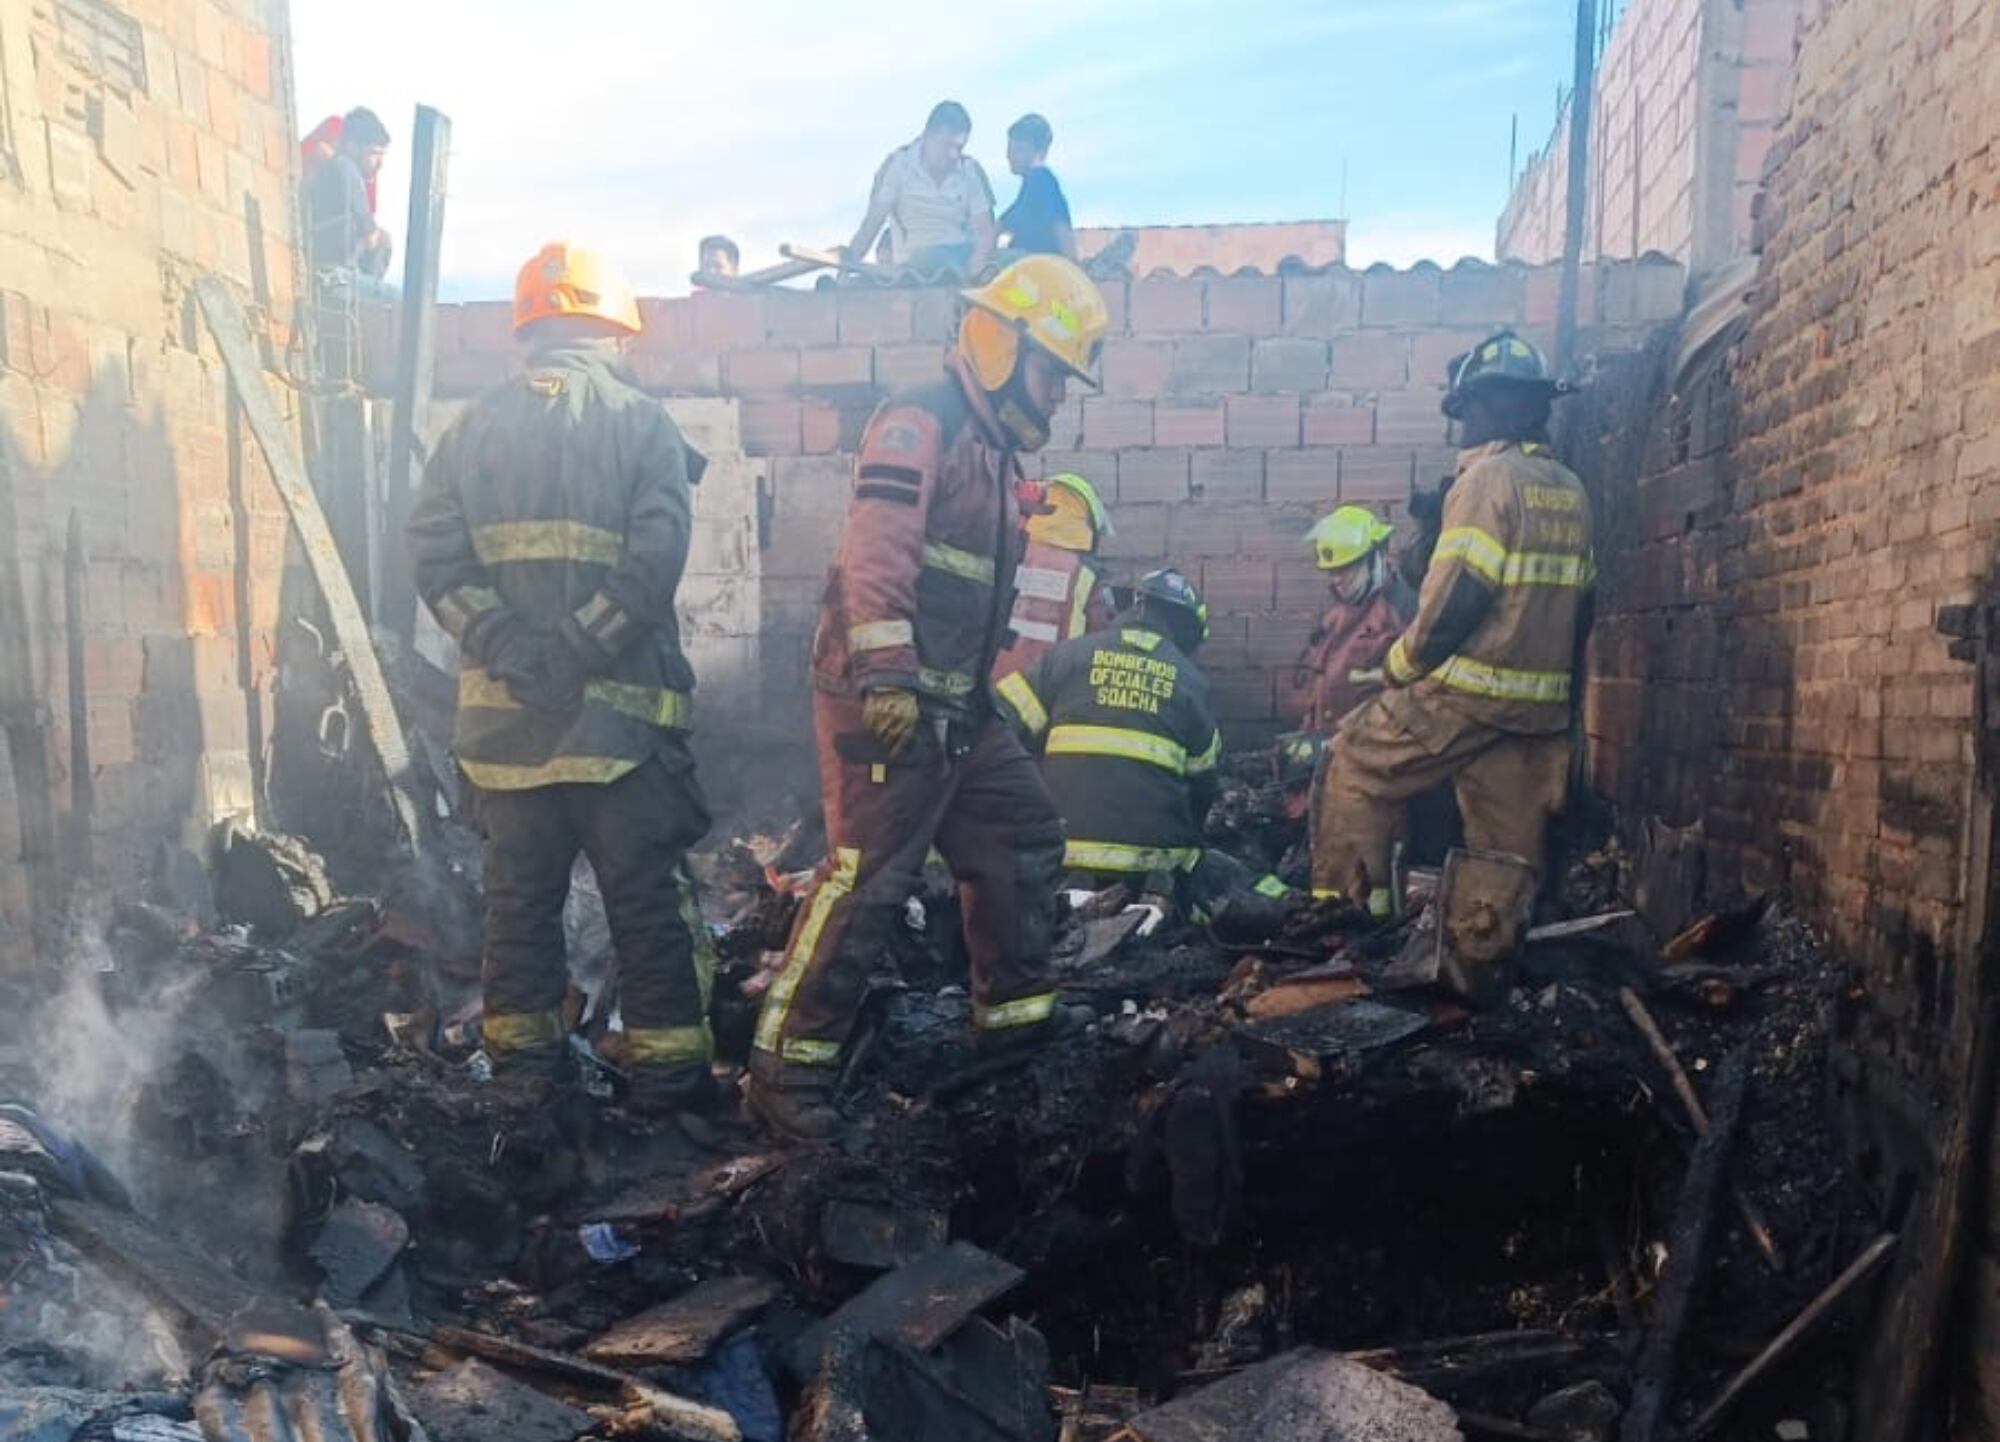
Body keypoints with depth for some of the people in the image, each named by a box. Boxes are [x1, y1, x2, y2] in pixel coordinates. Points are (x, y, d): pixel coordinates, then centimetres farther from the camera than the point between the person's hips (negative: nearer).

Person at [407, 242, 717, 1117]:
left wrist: (514, 653, -8)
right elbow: (654, 563, -17)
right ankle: (668, 1076, 11)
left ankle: (520, 1073, 23)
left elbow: (434, 556, -3)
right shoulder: (641, 423, -2)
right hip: (618, 713, -4)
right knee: (648, 904, 5)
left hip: (502, 712, 4)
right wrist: (577, 652, -14)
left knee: (519, 898, 14)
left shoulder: (474, 428, 9)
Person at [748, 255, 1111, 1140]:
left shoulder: (989, 447, 21)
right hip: (884, 698, -10)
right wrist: (888, 673, -28)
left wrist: (973, 692, 27)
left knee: (1023, 840, 16)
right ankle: (787, 1067, -1)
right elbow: (875, 552, -22)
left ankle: (1014, 1008, 30)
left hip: (953, 706, 10)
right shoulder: (919, 423, -10)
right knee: (867, 879, -10)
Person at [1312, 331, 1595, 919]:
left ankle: (1341, 906, 6)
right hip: (1540, 707, 7)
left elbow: (1451, 600, -17)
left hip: (1466, 694, -7)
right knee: (1510, 852, 10)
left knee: (1359, 760, 8)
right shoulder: (1570, 492, 13)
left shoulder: (1487, 478, -12)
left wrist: (1400, 666, -3)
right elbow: (1578, 602, 16)